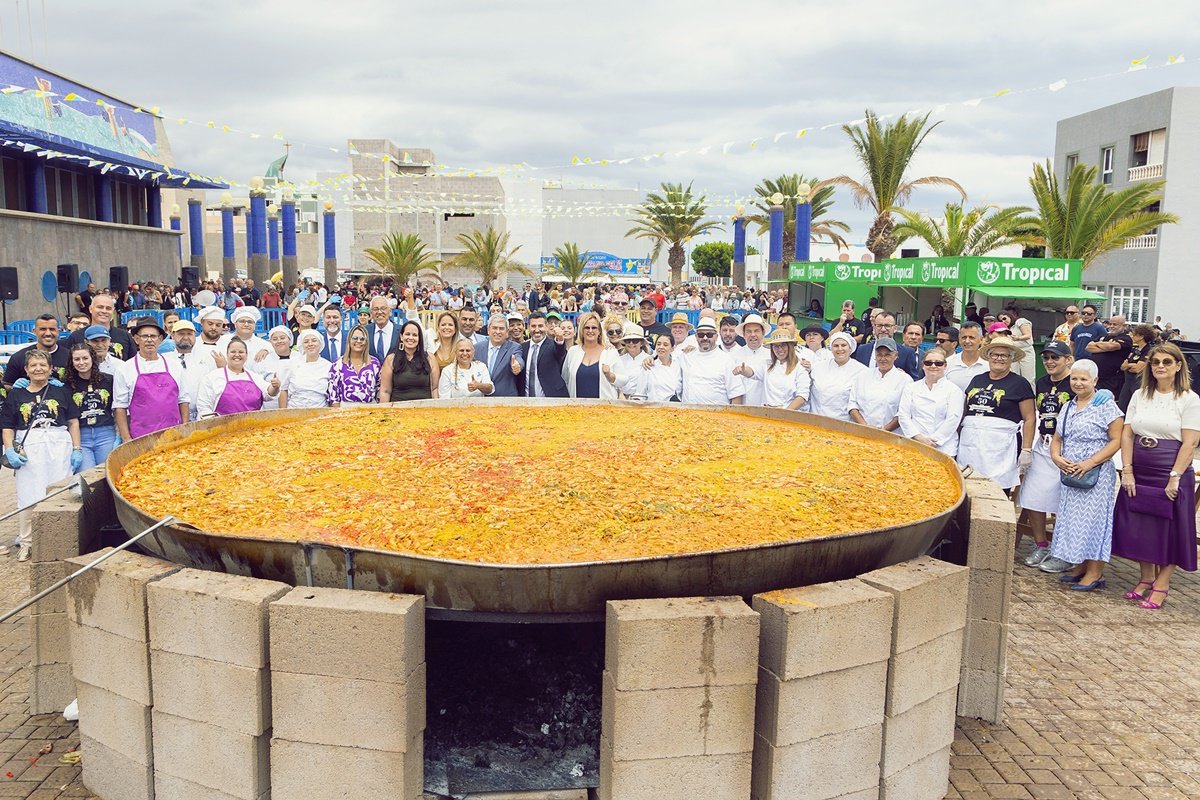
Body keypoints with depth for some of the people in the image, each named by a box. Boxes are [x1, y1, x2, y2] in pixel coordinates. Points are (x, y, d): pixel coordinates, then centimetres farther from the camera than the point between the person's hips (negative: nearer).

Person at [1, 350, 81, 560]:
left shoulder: (61, 391, 11)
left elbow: (73, 422, 10)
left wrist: (77, 449, 4)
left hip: (59, 447, 0)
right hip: (28, 448, 0)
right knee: (29, 497, 0)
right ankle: (26, 543, 10)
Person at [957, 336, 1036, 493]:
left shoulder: (1019, 383, 3)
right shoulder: (977, 380, 16)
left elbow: (1029, 419, 0)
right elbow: (964, 412, 21)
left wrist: (1027, 451, -7)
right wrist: (958, 437, 14)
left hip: (999, 449, -4)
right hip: (970, 446, 4)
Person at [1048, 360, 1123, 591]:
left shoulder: (1106, 406, -7)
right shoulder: (1068, 407, 13)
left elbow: (1116, 440, -12)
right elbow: (1057, 439, 17)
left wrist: (1090, 463, -19)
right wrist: (1056, 457, -4)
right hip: (1069, 474, 7)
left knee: (1093, 518, -4)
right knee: (1072, 519, 9)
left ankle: (1095, 573, 4)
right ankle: (1081, 566, 21)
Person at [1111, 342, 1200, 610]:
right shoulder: (1140, 396, 6)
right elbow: (1127, 435, 4)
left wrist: (1175, 477, -16)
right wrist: (1127, 471, -4)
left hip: (1171, 474, -4)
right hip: (1139, 474, 4)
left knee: (1169, 529, 3)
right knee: (1139, 526, 9)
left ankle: (1161, 585, 15)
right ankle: (1146, 579, 25)